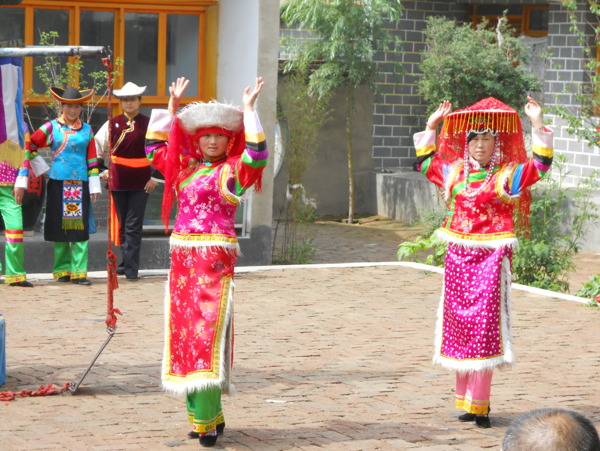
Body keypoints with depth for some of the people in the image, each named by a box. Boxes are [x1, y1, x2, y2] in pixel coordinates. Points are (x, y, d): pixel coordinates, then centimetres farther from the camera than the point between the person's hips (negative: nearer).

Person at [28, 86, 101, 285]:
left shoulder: (87, 130, 10)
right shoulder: (51, 127, 5)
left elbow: (92, 159, 11)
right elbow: (30, 145, 7)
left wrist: (94, 185, 7)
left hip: (80, 184, 1)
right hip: (58, 184, -1)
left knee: (80, 227, -6)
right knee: (60, 227, 3)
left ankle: (79, 271, -6)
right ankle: (62, 269, 12)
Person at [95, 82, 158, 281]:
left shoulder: (148, 124, 0)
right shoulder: (112, 124, 5)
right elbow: (96, 147, 14)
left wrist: (155, 177, 0)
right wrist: (101, 170, 8)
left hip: (140, 181, -2)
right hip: (117, 180, 2)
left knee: (134, 227, -6)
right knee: (123, 225, 11)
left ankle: (131, 268, -6)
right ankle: (127, 262, 22)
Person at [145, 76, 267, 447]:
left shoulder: (232, 171, -1)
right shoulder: (183, 167, 15)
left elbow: (257, 154, -18)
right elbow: (154, 145, 27)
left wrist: (249, 110, -13)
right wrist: (172, 107, 24)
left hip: (215, 259, -6)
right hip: (182, 258, 7)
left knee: (206, 333, -12)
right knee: (183, 335, 6)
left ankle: (207, 420, -11)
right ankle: (207, 415, 14)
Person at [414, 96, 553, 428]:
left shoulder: (507, 175, -1)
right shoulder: (454, 172, 12)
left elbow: (541, 164, -13)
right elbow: (424, 162, 26)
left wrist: (537, 124, -17)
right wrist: (431, 126, 22)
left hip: (491, 257, -5)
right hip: (458, 256, 5)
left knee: (484, 326, -7)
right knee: (458, 324, 6)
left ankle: (479, 406, -4)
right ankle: (465, 399, 16)